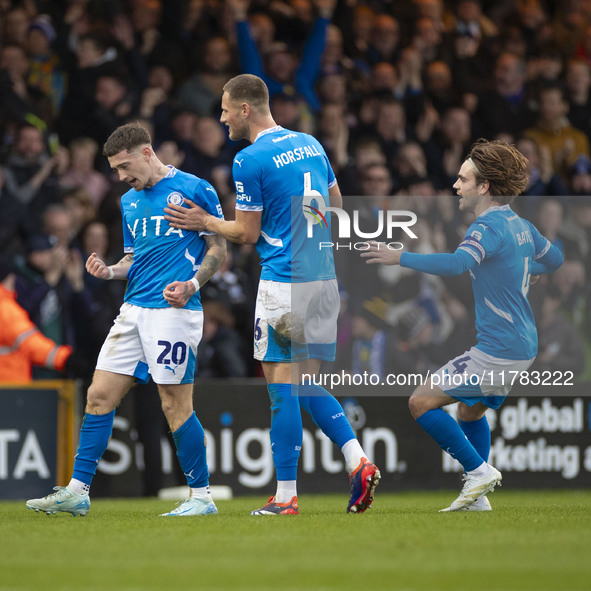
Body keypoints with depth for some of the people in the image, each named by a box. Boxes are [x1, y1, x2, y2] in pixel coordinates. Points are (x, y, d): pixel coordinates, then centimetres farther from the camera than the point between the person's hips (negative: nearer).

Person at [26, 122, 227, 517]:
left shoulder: (194, 189, -4)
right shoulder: (129, 201, 18)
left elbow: (219, 249, -2)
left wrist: (192, 284, -17)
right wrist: (109, 271, 4)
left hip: (173, 309, -7)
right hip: (134, 309, 7)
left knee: (176, 405, -7)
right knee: (100, 396, 2)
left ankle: (202, 496, 4)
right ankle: (77, 491, 6)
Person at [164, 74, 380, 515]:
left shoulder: (250, 160, -10)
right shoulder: (310, 144, 13)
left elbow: (248, 234, -6)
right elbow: (337, 209, 20)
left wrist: (205, 223, 9)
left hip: (283, 281, -7)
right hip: (323, 277, 8)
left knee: (281, 387, -4)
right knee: (307, 386, 13)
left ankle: (286, 495, -4)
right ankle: (358, 461, -3)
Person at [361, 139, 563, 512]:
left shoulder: (490, 226, -17)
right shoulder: (520, 225, 12)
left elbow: (458, 263, -36)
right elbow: (554, 259, 30)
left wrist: (400, 258, -33)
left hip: (499, 350, -10)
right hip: (524, 346, 10)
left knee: (422, 402, -6)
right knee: (471, 410, 26)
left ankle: (479, 470, -4)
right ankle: (477, 497, 24)